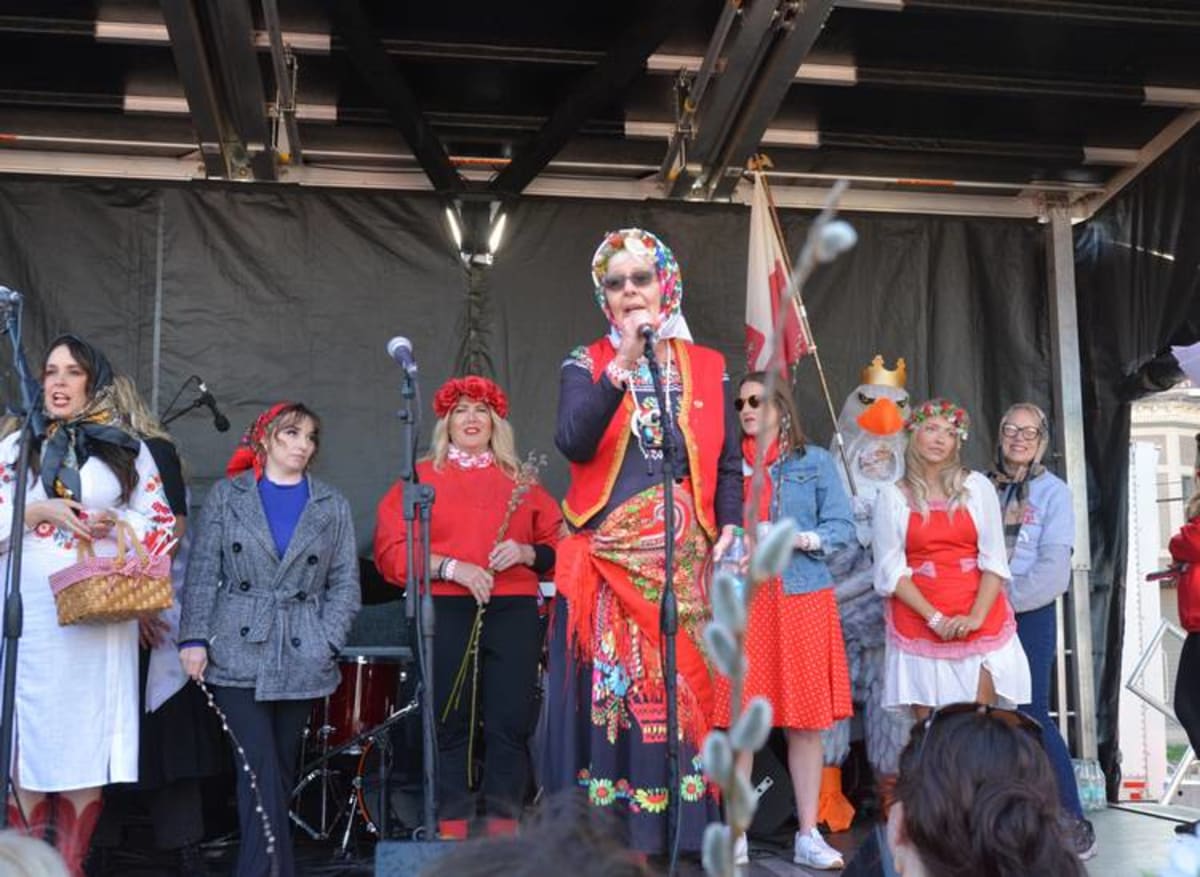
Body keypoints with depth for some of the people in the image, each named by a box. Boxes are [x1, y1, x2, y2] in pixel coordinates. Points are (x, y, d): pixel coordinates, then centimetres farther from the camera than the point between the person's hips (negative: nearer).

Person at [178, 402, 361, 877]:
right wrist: (194, 638, -5)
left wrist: (327, 642, -3)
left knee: (281, 772, 8)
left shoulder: (333, 507, 11)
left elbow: (345, 584, 8)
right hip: (237, 656, -2)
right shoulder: (227, 495, 7)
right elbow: (202, 572, 3)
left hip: (302, 660, 2)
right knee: (262, 772, -12)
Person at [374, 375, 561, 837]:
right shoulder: (421, 477, 11)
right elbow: (391, 549, 1)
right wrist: (451, 567, -11)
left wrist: (526, 553, -6)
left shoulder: (521, 480, 18)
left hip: (514, 610, 2)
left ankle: (503, 827, 3)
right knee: (450, 722, -3)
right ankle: (451, 830, 3)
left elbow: (557, 544, 15)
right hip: (445, 611, -2)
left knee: (510, 721, -4)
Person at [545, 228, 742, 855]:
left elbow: (728, 463, 9)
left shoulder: (709, 369, 9)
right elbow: (573, 443, -14)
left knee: (680, 694, 1)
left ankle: (679, 833, 9)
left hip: (684, 562, 1)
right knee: (607, 695, -2)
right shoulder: (586, 365, 4)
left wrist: (729, 531, -6)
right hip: (604, 558, -1)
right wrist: (621, 366, -20)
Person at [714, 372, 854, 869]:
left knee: (807, 721, 1)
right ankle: (735, 836, 6)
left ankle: (808, 836, 10)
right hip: (741, 601, 1)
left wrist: (797, 539, -13)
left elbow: (842, 528, 2)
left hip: (803, 599, 0)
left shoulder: (816, 462, 8)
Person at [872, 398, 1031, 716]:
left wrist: (976, 617, -11)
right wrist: (935, 618, -11)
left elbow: (994, 561, 2)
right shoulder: (893, 497, 3)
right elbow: (891, 571, -1)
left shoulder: (977, 487, 6)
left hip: (979, 625, 1)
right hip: (919, 624, 0)